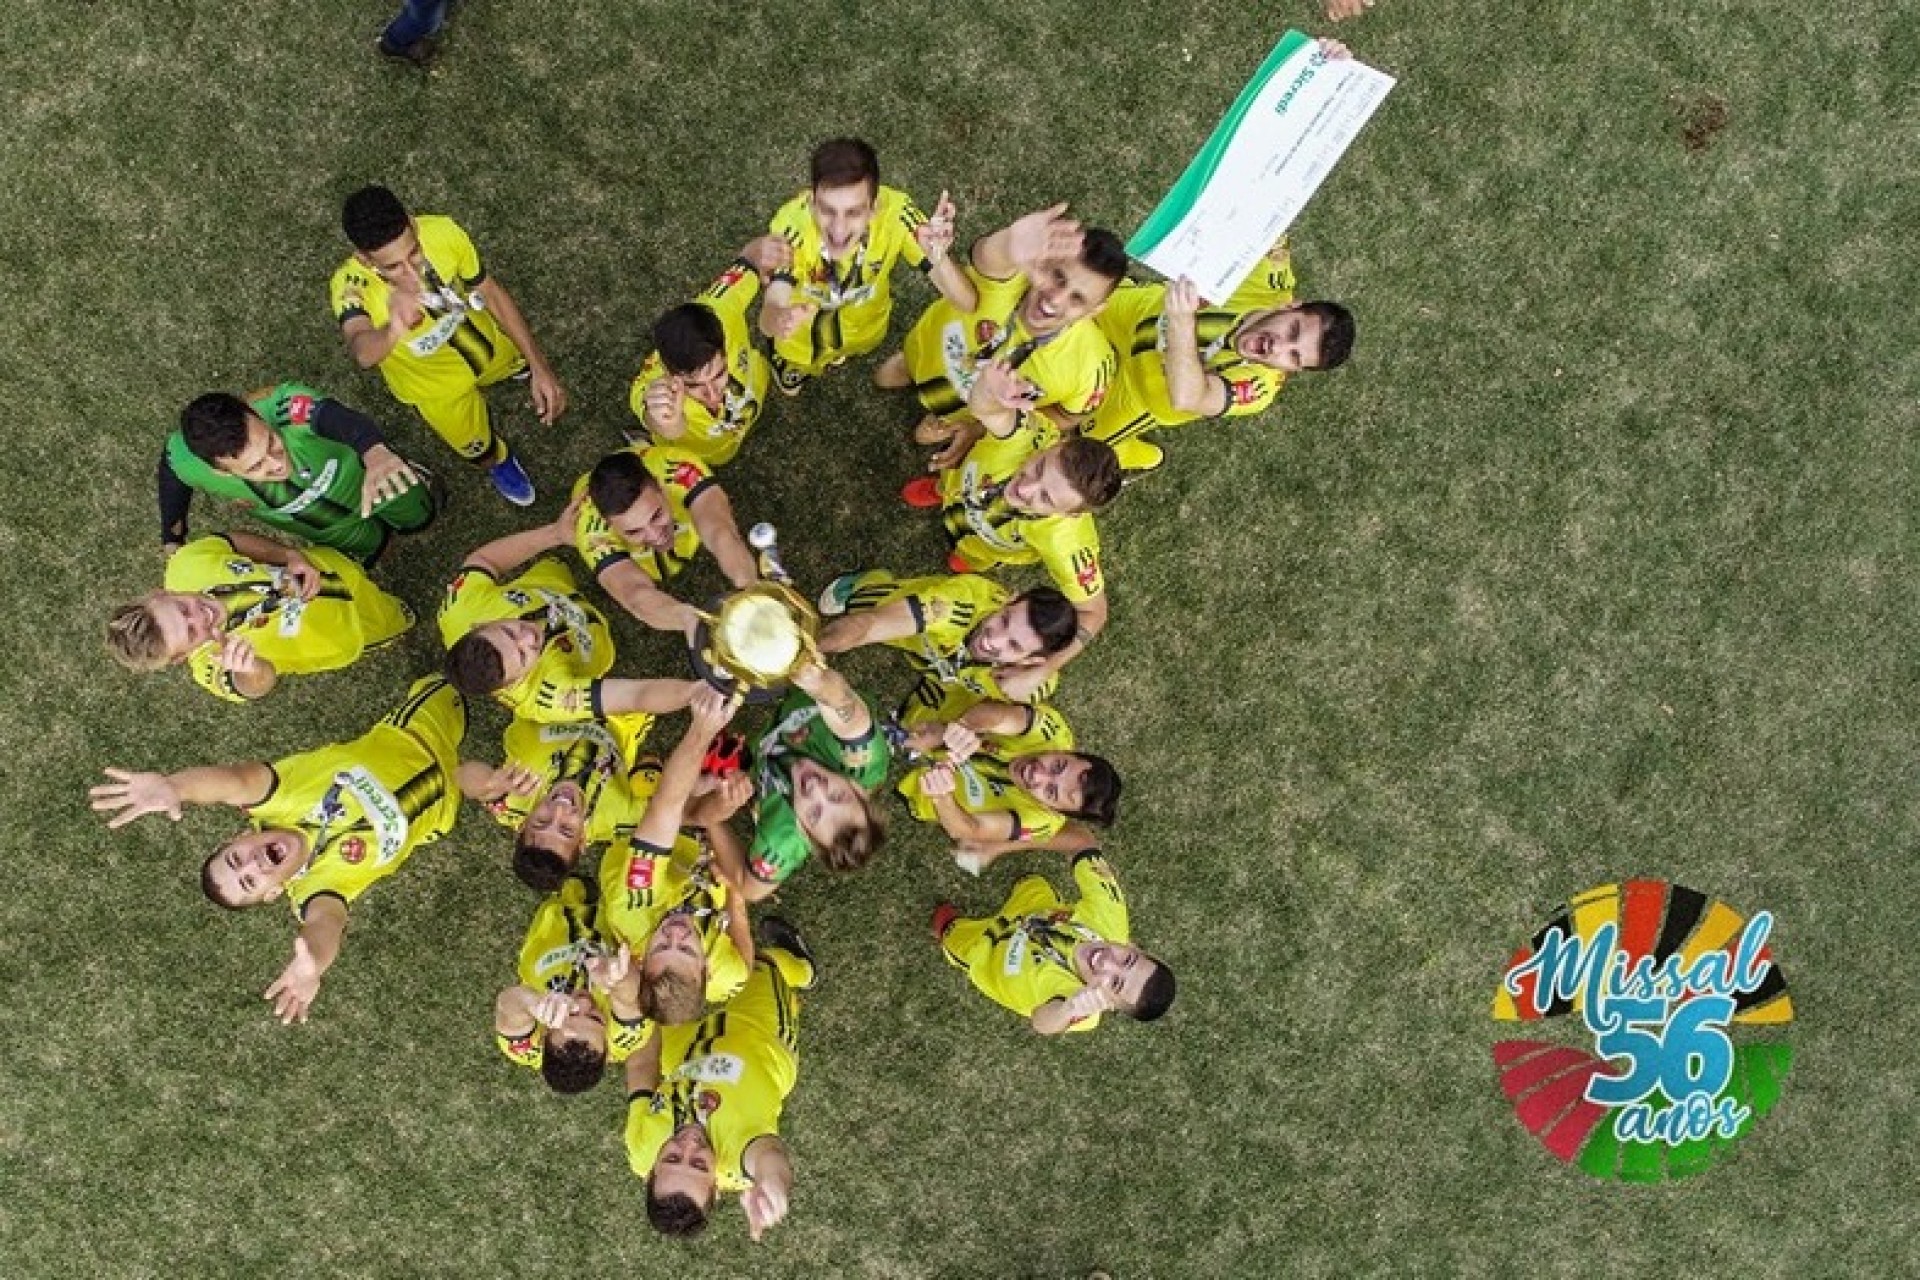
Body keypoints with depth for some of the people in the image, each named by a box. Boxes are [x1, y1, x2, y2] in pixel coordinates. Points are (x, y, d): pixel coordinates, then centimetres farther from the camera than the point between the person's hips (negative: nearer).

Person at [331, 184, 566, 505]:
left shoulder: (441, 231, -34)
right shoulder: (351, 286, -42)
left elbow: (492, 292, -18)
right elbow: (363, 353, -62)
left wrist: (540, 367, -20)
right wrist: (394, 330, -86)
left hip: (489, 342, 3)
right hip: (438, 383, -2)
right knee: (483, 451, 17)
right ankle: (498, 462, 54)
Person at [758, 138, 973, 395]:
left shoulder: (894, 213, -39)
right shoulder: (791, 223, -43)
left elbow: (967, 303, -39)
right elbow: (768, 320, -51)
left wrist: (938, 256, -60)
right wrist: (779, 320, -76)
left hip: (865, 329, 2)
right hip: (803, 336, -1)